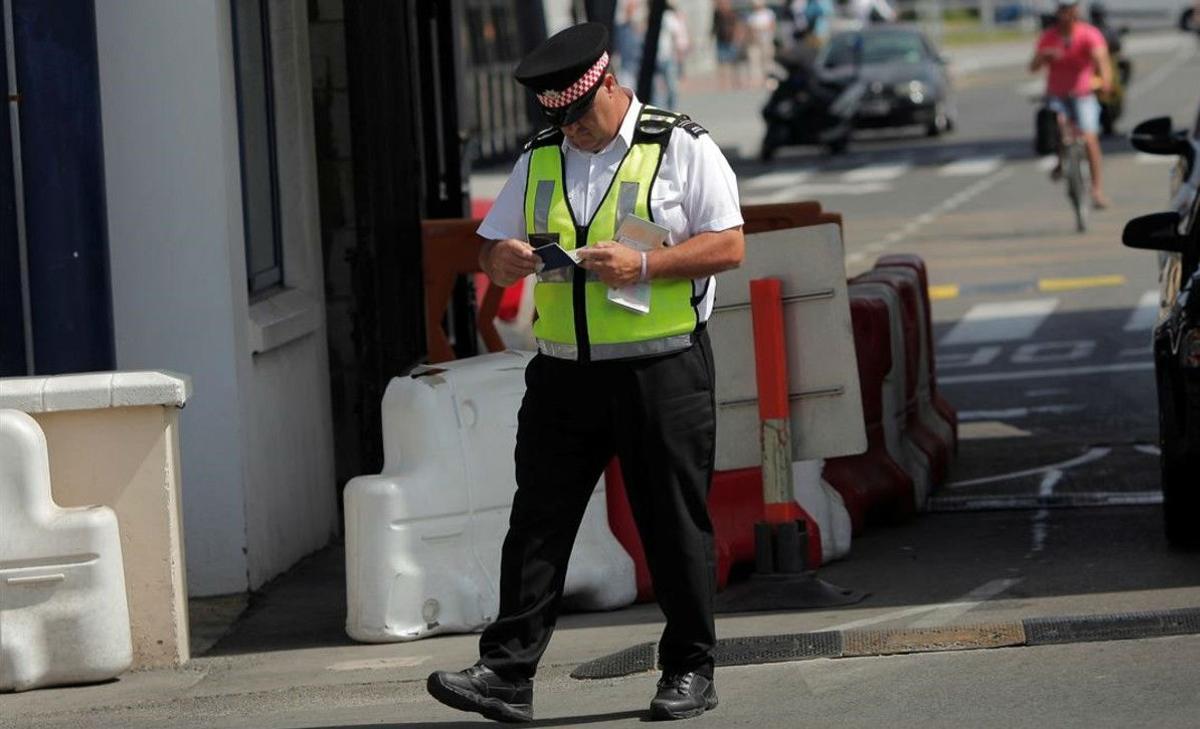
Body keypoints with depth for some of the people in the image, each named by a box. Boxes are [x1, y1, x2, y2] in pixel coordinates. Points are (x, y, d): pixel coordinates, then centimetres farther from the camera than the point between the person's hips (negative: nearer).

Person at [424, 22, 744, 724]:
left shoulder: (683, 149, -1)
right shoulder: (539, 160, 14)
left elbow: (728, 245, -7)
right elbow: (490, 249, 17)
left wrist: (643, 264, -18)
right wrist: (503, 261, -7)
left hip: (661, 370, -4)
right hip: (563, 372, 4)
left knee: (674, 525, 2)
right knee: (537, 520, -2)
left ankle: (690, 672, 13)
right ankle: (508, 673, -4)